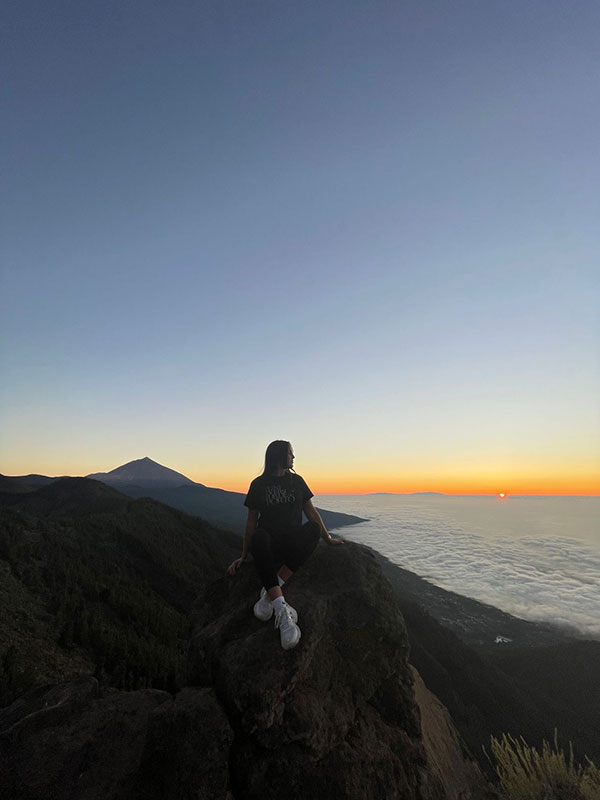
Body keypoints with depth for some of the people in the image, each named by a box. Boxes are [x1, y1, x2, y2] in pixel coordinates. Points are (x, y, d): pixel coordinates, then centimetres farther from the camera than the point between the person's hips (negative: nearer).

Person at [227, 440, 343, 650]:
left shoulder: (297, 481, 11)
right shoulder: (259, 484, 2)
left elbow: (311, 511, 15)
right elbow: (251, 521, 5)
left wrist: (328, 538, 14)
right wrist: (243, 557, 5)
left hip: (293, 544, 3)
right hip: (269, 544, -2)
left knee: (314, 528, -28)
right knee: (259, 536, -36)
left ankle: (269, 592, -30)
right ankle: (282, 611, -44)